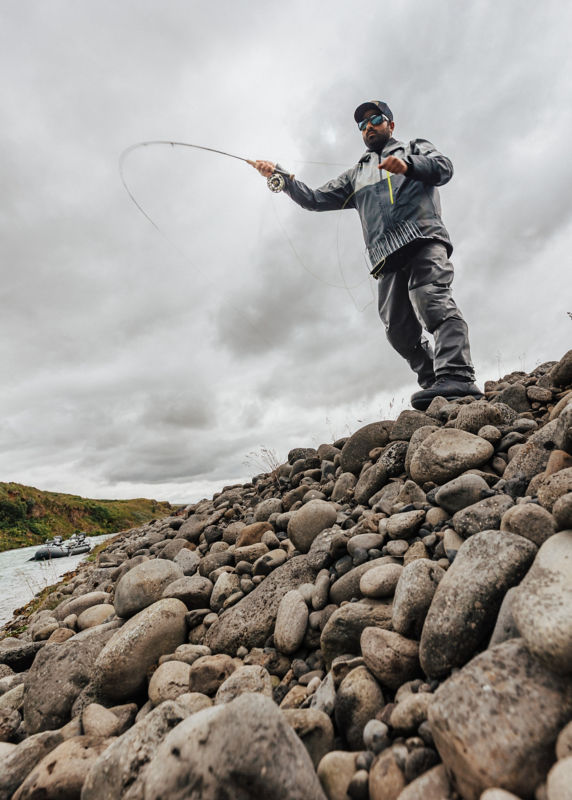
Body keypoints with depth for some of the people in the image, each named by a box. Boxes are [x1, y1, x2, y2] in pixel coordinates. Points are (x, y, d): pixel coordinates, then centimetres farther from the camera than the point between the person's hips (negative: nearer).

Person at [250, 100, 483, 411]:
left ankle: (456, 378, -39)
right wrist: (279, 176, 16)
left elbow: (444, 167, 8)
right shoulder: (355, 175, 36)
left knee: (431, 301, -28)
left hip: (423, 239, -3)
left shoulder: (415, 148, 28)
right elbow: (315, 199, 28)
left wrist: (408, 164, -11)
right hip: (387, 257, 4)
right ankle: (435, 383, -1)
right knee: (398, 330, -10)